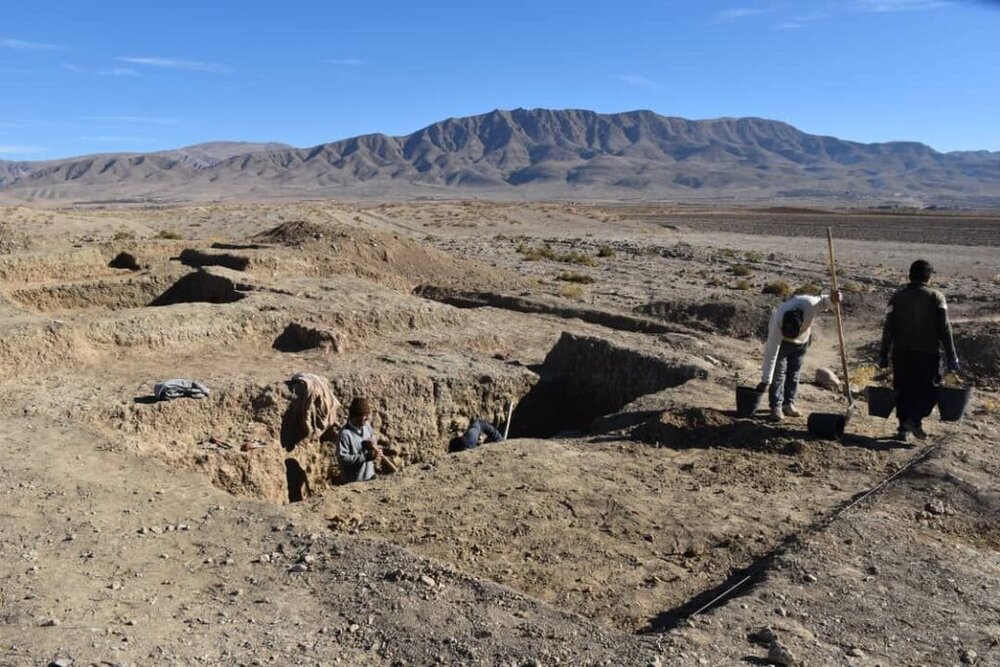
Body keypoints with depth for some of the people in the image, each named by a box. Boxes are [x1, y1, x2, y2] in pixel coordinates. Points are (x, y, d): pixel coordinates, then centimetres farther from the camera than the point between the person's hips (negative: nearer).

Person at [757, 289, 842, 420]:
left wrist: (831, 299, -36)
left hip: (802, 340, 4)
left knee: (794, 372, 7)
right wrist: (765, 381, -33)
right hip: (781, 340, -3)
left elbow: (821, 301, -11)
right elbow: (771, 354, -35)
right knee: (779, 372, -10)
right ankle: (776, 406, -3)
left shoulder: (809, 303, -39)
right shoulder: (778, 322, -41)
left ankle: (789, 403, 17)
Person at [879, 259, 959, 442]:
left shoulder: (897, 297, 3)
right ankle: (915, 418, -9)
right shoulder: (936, 297, -3)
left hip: (901, 353, 2)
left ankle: (904, 428, 12)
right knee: (930, 389, 11)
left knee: (904, 391, 10)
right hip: (928, 353, -2)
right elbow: (944, 329, -6)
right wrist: (952, 357, -1)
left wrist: (883, 355, 6)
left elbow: (888, 328, 1)